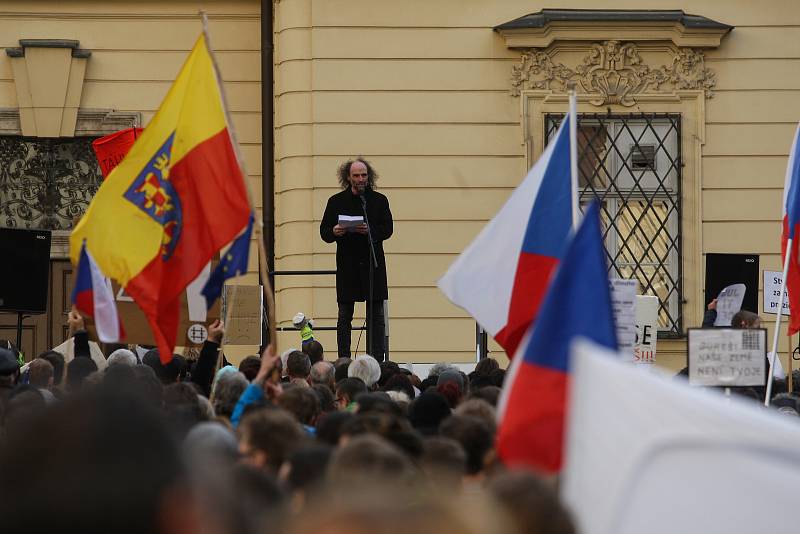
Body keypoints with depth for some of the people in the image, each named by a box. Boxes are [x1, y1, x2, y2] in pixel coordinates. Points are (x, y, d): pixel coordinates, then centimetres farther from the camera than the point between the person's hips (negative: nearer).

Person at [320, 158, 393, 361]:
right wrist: (334, 232, -18)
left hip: (373, 265, 0)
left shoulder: (379, 201, 6)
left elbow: (387, 229, -1)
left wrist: (370, 230, -20)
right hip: (347, 266, 0)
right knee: (345, 316, 1)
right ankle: (343, 360, 3)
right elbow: (324, 232, 5)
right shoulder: (336, 202, 6)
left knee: (376, 314, 0)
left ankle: (376, 360, 1)